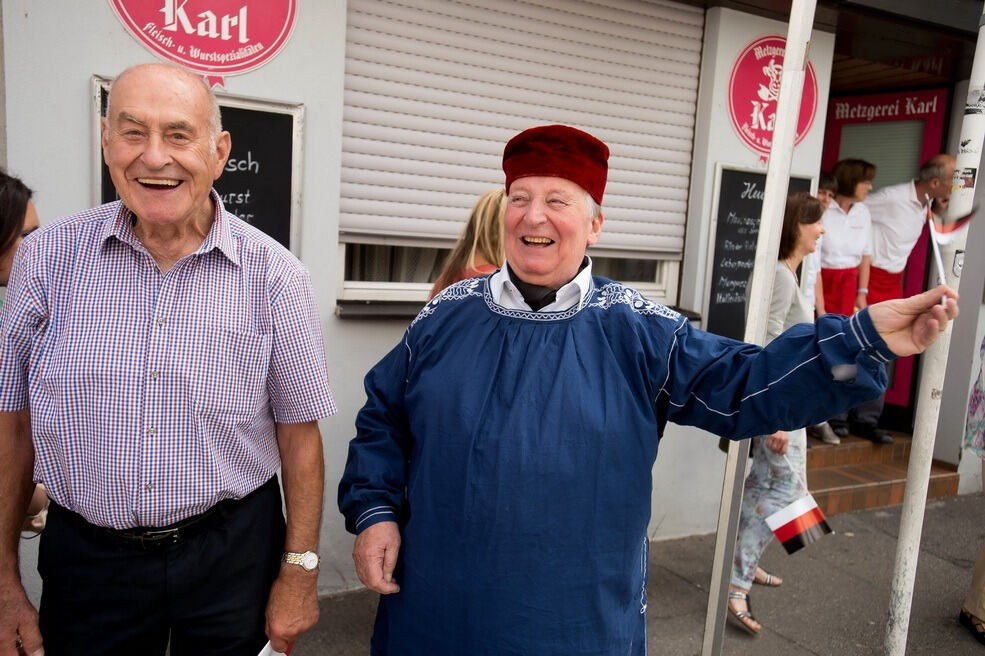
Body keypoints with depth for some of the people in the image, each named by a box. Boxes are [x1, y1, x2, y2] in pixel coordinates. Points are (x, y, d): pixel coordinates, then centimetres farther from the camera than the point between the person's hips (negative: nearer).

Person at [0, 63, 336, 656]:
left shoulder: (273, 275, -11)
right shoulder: (49, 257, -6)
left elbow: (298, 430, -5)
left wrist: (299, 571, -3)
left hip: (233, 555, -1)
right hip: (86, 556, 1)